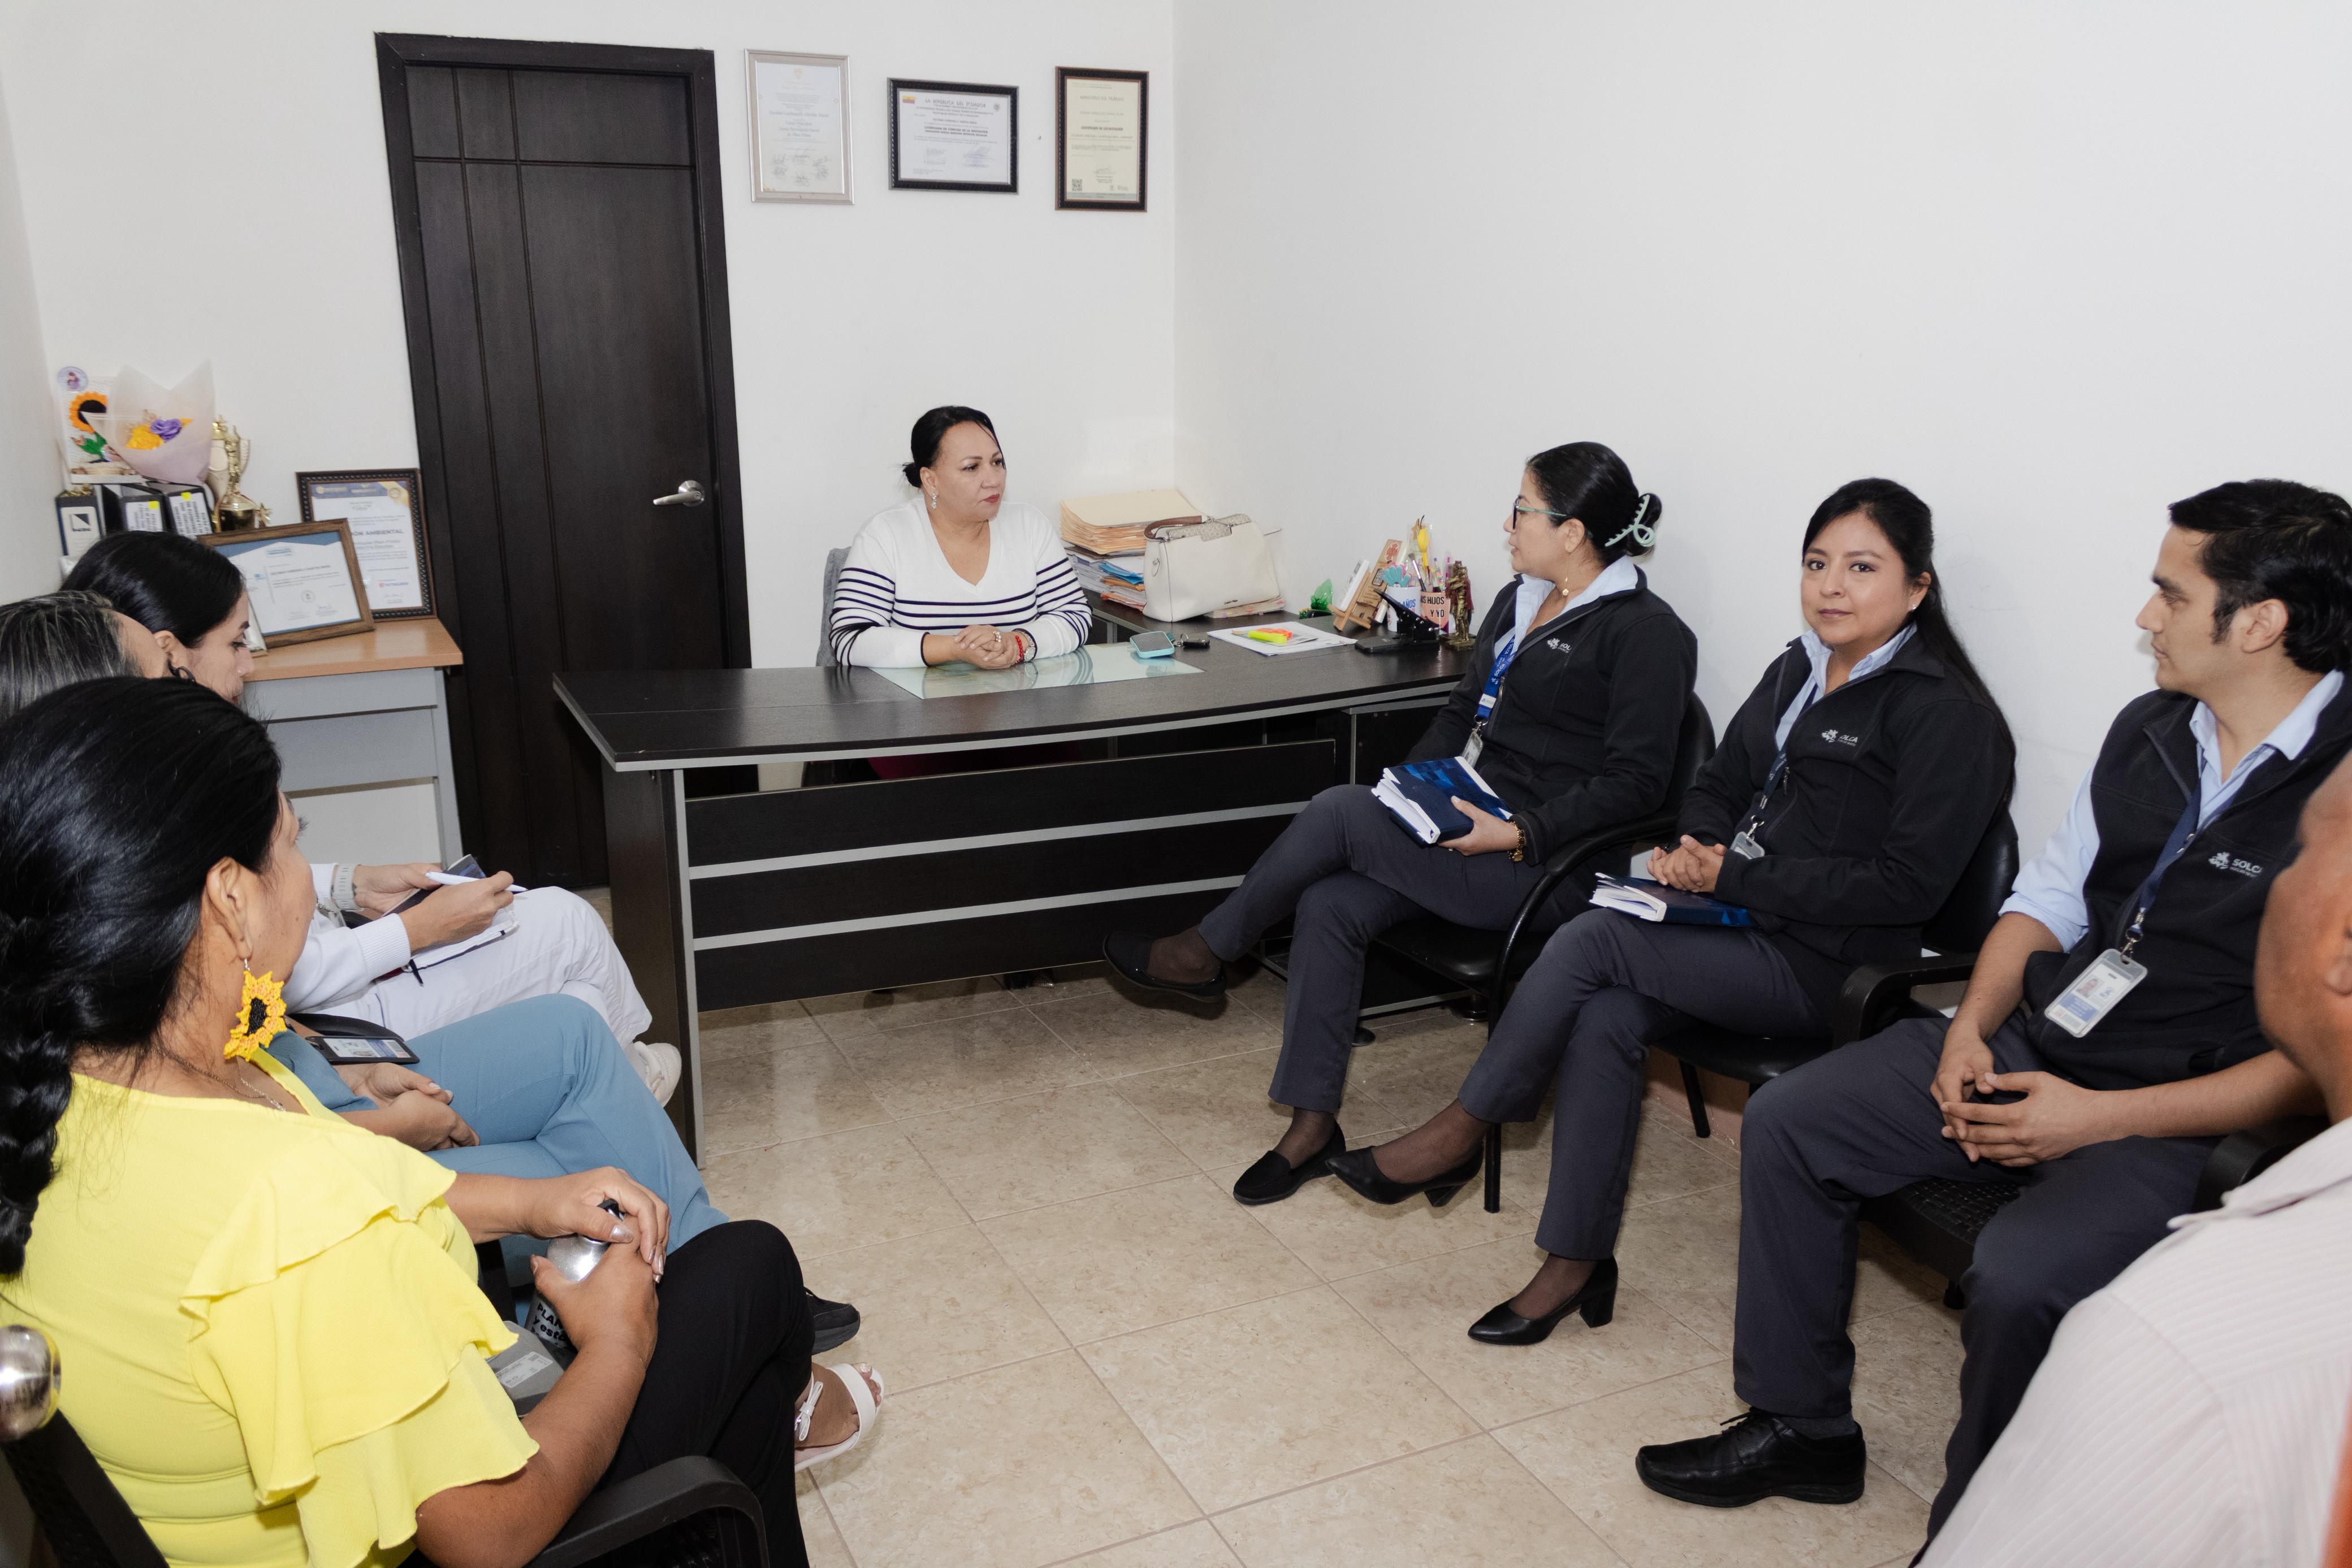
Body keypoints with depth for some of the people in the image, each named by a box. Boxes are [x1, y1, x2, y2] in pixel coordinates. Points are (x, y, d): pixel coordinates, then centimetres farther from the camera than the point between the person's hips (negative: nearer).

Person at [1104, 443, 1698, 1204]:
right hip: (1469, 823, 8)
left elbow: (1635, 781, -15)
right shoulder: (1518, 601, 16)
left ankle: (1204, 953, -1)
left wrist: (1519, 833, -22)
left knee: (1339, 810, -22)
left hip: (1542, 862, -8)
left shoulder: (1646, 633, -10)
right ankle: (1313, 1127, -7)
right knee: (1329, 907, -16)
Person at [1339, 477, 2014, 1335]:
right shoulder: (1796, 670, 15)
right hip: (1740, 925, 7)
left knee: (1592, 940, -22)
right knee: (1604, 1022, -21)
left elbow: (1910, 883, -16)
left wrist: (1737, 876, -17)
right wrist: (1694, 846, -1)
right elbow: (1719, 784, 23)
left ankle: (1460, 1131, -6)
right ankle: (1577, 1263, -10)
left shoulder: (1946, 714, -9)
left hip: (1819, 966, -7)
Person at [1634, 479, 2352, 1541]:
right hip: (2027, 1047, 7)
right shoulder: (2150, 727, 6)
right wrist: (1971, 1029, -2)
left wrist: (2102, 1118, -21)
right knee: (1786, 1120, -2)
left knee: (2018, 1279, -31)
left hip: (2179, 1124, -7)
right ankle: (1800, 1429, 13)